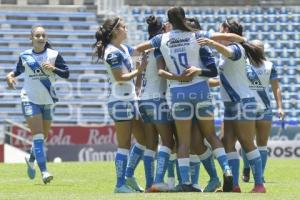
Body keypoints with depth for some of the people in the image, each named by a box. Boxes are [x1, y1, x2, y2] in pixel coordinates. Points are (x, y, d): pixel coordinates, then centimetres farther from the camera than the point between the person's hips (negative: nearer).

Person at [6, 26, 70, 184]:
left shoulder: (54, 55, -3)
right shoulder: (24, 56, 1)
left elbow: (66, 74, -6)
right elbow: (19, 70, 18)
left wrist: (53, 68, -23)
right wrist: (11, 75, -3)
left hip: (47, 100, 2)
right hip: (30, 99, -2)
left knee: (43, 136, 13)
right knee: (37, 134, -15)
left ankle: (31, 160, 43)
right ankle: (44, 171, -21)